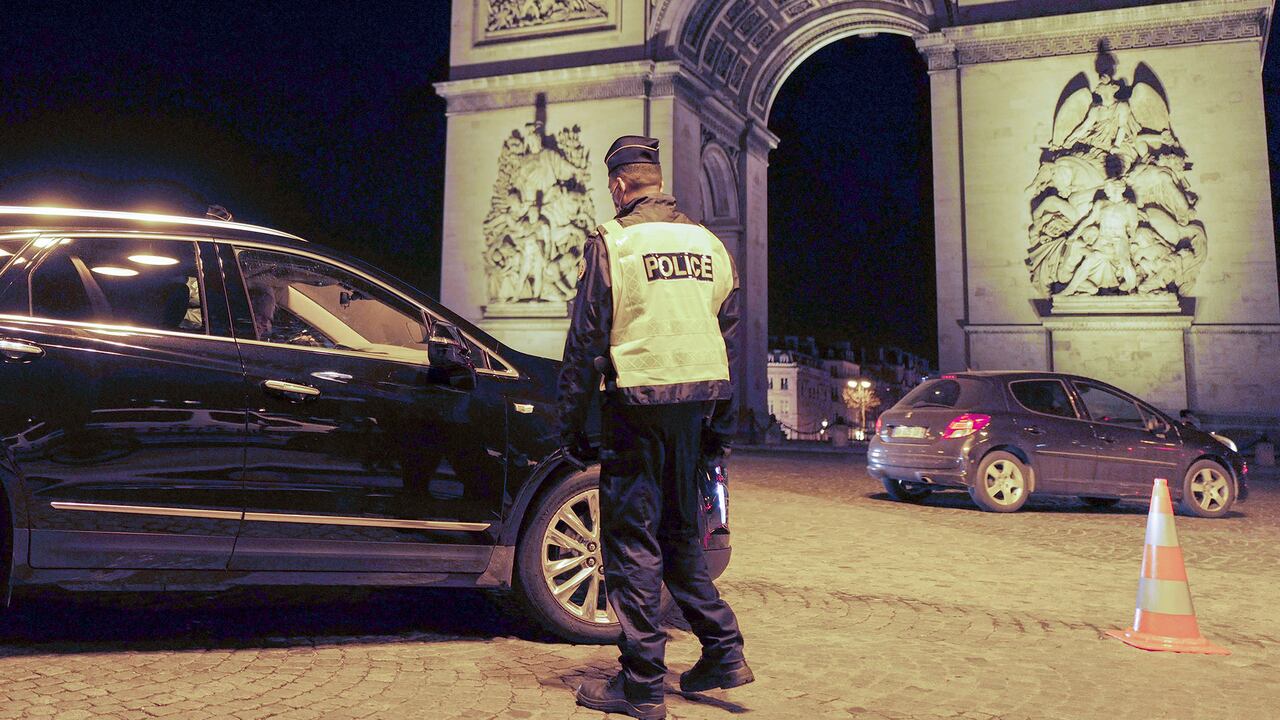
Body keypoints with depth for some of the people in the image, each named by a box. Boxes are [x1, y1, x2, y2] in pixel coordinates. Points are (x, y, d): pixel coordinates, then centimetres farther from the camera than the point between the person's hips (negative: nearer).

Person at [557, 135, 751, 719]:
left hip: (640, 400, -6)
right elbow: (728, 337, 14)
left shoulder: (612, 242, -4)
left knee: (633, 539, 2)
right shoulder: (708, 243, 13)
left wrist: (571, 424, 1)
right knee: (680, 533, 19)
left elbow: (585, 341, -6)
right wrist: (720, 428, 20)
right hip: (699, 401, 6)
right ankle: (723, 653, 20)